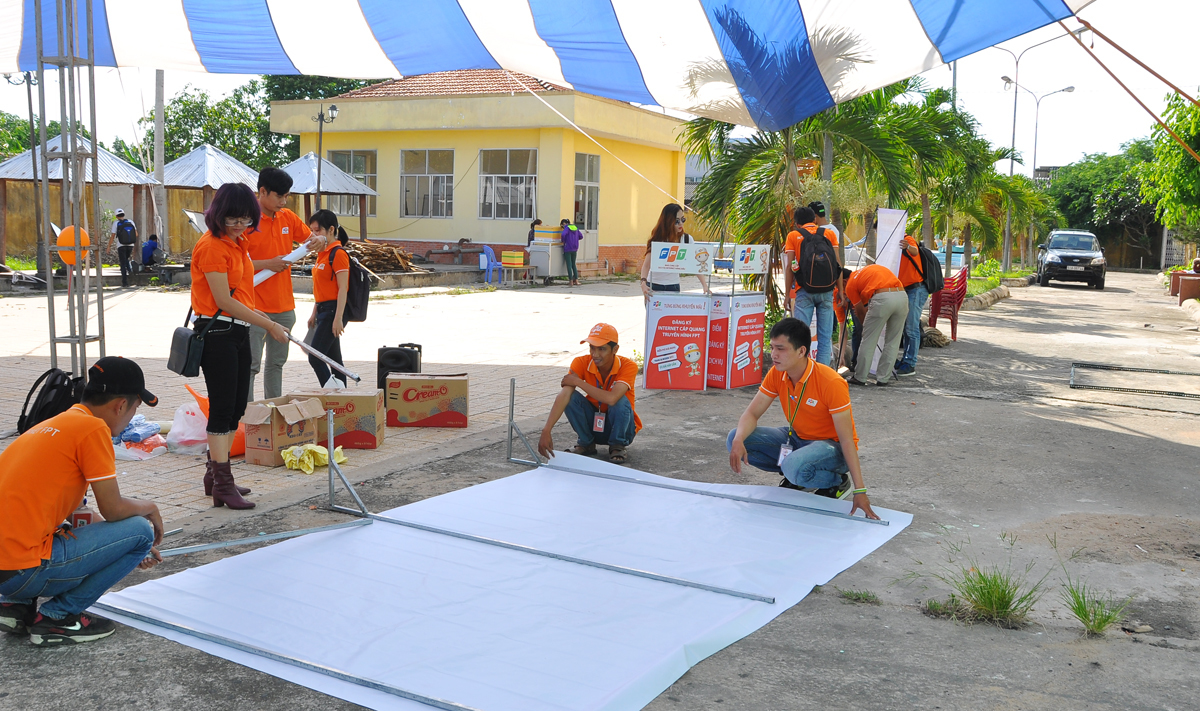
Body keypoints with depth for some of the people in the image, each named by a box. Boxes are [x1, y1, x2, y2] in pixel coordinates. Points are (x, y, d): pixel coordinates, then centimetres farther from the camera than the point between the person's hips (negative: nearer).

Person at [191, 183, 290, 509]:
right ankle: (223, 486, -2)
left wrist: (254, 313, 14)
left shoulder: (238, 243, 13)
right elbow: (223, 301, -19)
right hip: (217, 333, -9)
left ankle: (215, 474, 23)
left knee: (235, 408, 12)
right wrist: (269, 325, -17)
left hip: (238, 332, 9)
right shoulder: (211, 246, -16)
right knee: (222, 408, -6)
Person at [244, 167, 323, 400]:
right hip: (256, 307, -7)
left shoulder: (288, 217, 8)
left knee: (276, 363, 15)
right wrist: (268, 264, -20)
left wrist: (319, 242, -4)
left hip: (284, 306, 7)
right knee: (251, 365, -6)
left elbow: (310, 239, 19)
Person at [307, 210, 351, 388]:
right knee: (334, 359, 11)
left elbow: (343, 289, -17)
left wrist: (338, 318, -22)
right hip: (323, 310, 10)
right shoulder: (322, 253, 15)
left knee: (315, 357, -14)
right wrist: (314, 314, 20)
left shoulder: (338, 253, -12)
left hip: (333, 310, -10)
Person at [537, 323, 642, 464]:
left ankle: (617, 446, -7)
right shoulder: (582, 363, -17)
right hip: (593, 425, 3)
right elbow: (563, 396, -31)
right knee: (572, 397, -23)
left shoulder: (628, 366, -24)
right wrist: (546, 431, -44)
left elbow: (611, 398, -42)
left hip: (619, 426, -2)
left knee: (620, 401, -33)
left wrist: (578, 382, -31)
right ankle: (586, 443, -1)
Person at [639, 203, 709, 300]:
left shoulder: (687, 239, -2)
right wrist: (643, 282, -38)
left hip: (674, 286, 2)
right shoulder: (657, 239, -11)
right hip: (654, 286, -2)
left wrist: (705, 285, -19)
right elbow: (646, 263, -20)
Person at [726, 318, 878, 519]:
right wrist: (739, 441, -29)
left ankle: (838, 482, -5)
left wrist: (860, 491, -29)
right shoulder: (776, 374, -9)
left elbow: (846, 440, -25)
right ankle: (793, 474, 6)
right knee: (735, 440, -12)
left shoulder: (831, 383, -27)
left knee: (795, 468, -40)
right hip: (796, 438, 7)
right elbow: (752, 413, -5)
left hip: (831, 446, -6)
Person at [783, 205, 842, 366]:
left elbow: (789, 267, 2)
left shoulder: (793, 235, 8)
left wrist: (787, 295, 5)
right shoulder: (830, 234, 12)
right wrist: (840, 291, 7)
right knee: (825, 336, 4)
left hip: (804, 291, -1)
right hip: (827, 291, 1)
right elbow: (837, 264, 5)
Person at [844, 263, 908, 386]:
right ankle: (883, 378, 20)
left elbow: (860, 312, 21)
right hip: (902, 295, 6)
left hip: (882, 298, -5)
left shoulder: (850, 285, 16)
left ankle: (859, 378, 16)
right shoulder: (875, 268, 34)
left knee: (868, 340, 8)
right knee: (893, 341, 15)